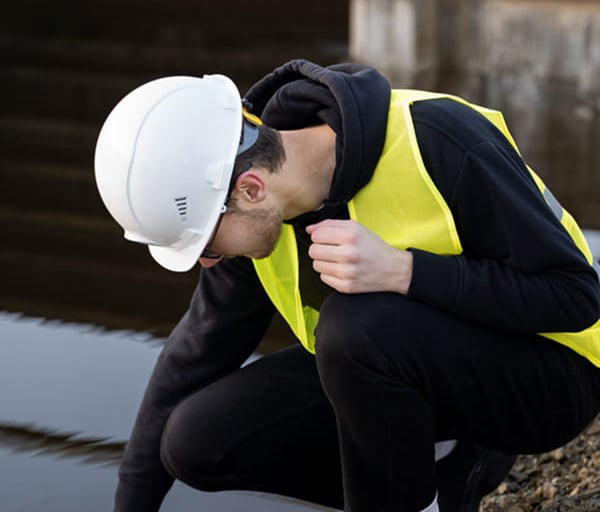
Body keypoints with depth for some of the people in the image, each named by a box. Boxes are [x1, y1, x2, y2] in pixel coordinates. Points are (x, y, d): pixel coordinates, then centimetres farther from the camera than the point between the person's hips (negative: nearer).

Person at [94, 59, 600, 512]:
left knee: (356, 324, -35)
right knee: (197, 441, -9)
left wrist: (401, 271, -35)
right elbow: (197, 351, 6)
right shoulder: (259, 209, -9)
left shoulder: (438, 143, -29)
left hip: (548, 374, -7)